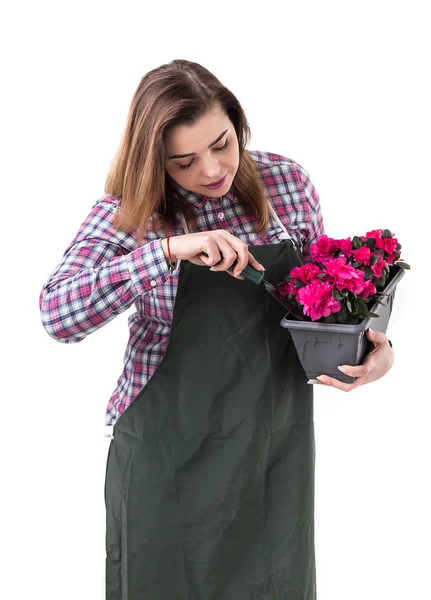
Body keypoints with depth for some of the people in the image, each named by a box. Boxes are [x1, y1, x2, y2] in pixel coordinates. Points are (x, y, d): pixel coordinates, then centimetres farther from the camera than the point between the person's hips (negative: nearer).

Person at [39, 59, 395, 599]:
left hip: (276, 439, 3)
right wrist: (167, 250, -32)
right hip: (169, 447, -2)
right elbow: (56, 312, -23)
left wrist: (373, 341, -11)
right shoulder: (128, 211, -11)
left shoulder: (287, 181, -3)